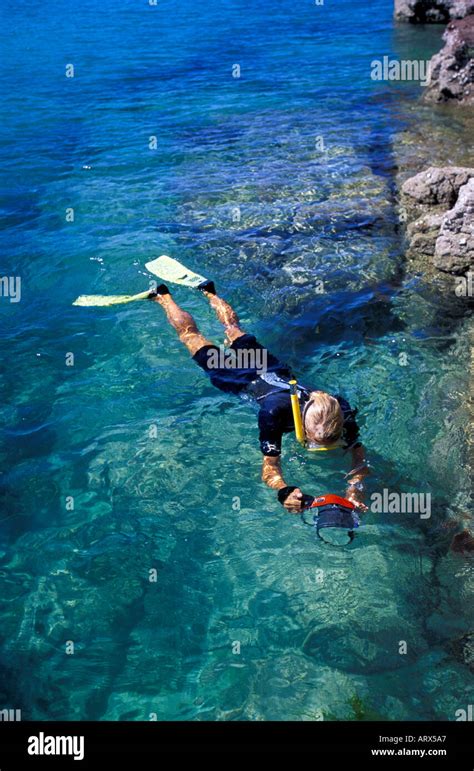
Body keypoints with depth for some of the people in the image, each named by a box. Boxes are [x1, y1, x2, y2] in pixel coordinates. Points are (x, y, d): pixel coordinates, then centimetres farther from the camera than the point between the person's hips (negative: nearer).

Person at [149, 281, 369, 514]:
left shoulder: (339, 408, -39)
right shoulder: (275, 411, -48)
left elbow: (358, 450, -33)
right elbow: (270, 466, -47)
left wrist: (355, 487, -53)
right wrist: (284, 491, -68)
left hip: (274, 371, 4)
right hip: (240, 379, -4)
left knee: (232, 326, 33)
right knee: (189, 332, 23)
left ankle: (208, 292, 60)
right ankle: (163, 296, 49)